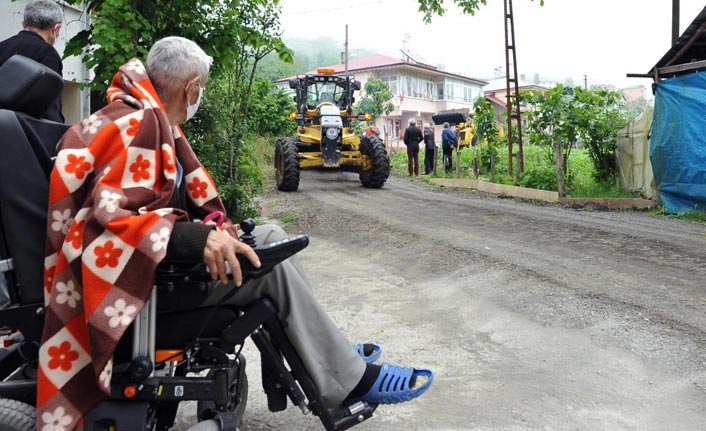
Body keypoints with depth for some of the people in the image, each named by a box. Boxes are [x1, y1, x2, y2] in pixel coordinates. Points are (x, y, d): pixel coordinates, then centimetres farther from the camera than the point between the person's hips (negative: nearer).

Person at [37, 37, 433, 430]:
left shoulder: (151, 120, 13)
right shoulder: (137, 124, -17)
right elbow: (113, 212, -29)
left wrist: (215, 231, 6)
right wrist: (196, 238, -38)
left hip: (165, 255, 10)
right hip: (141, 275, -10)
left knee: (270, 235, 7)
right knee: (272, 263, -17)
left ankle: (330, 349, 11)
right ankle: (351, 379, -6)